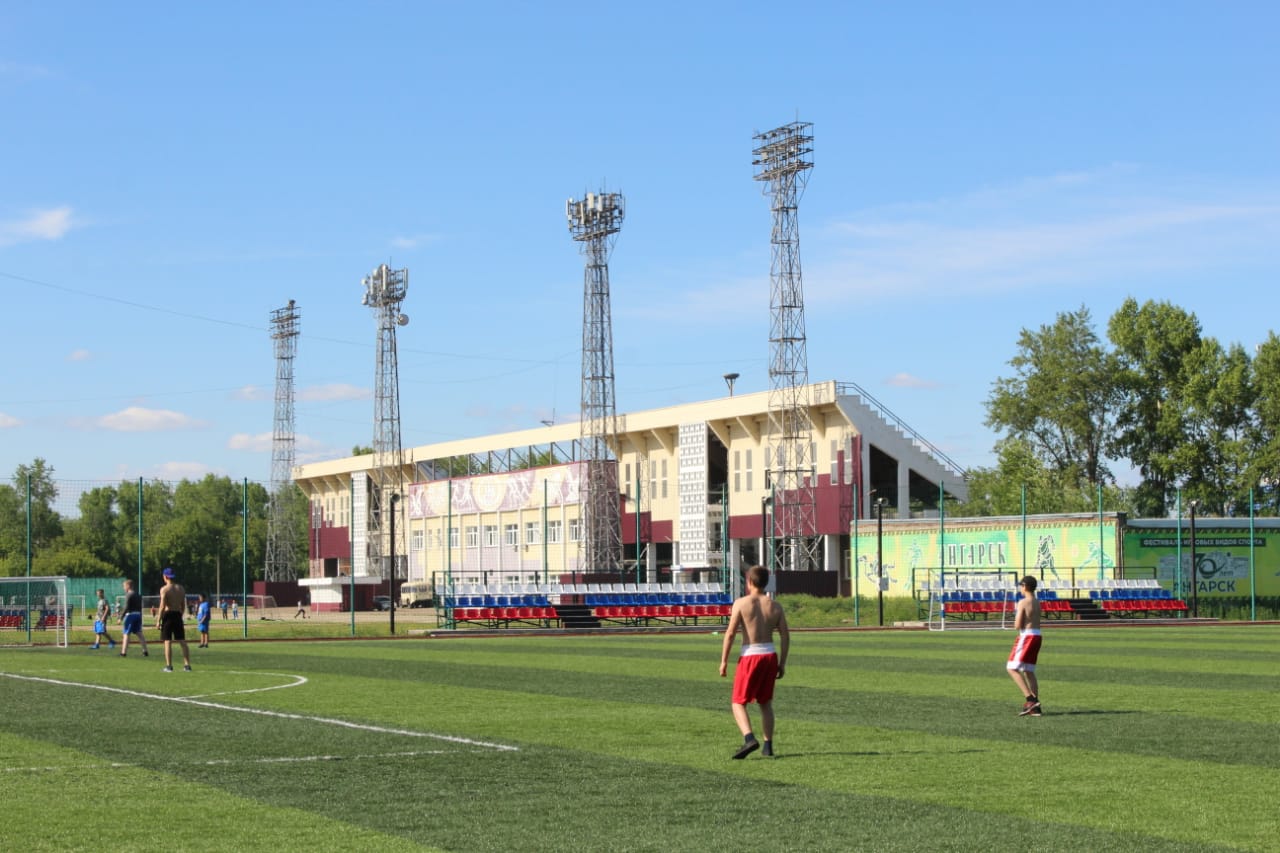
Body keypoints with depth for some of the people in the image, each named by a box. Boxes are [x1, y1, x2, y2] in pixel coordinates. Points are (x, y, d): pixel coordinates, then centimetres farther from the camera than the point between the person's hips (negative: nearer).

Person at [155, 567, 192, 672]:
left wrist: (158, 620, -9)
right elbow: (183, 606, 12)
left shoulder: (164, 589, -8)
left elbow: (162, 606, -14)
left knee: (168, 642, -1)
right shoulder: (181, 589, 9)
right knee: (182, 641, 7)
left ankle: (169, 666, -3)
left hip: (168, 615, -5)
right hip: (178, 615, 5)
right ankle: (187, 665, 6)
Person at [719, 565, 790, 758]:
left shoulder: (741, 603, -6)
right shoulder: (775, 606, 5)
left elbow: (730, 633, -11)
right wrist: (782, 663, 11)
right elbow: (785, 636, 3)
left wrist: (724, 660, -5)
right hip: (770, 655, 4)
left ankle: (749, 739, -20)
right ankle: (768, 746, 17)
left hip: (750, 656, -4)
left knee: (739, 703, 2)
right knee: (766, 703, 18)